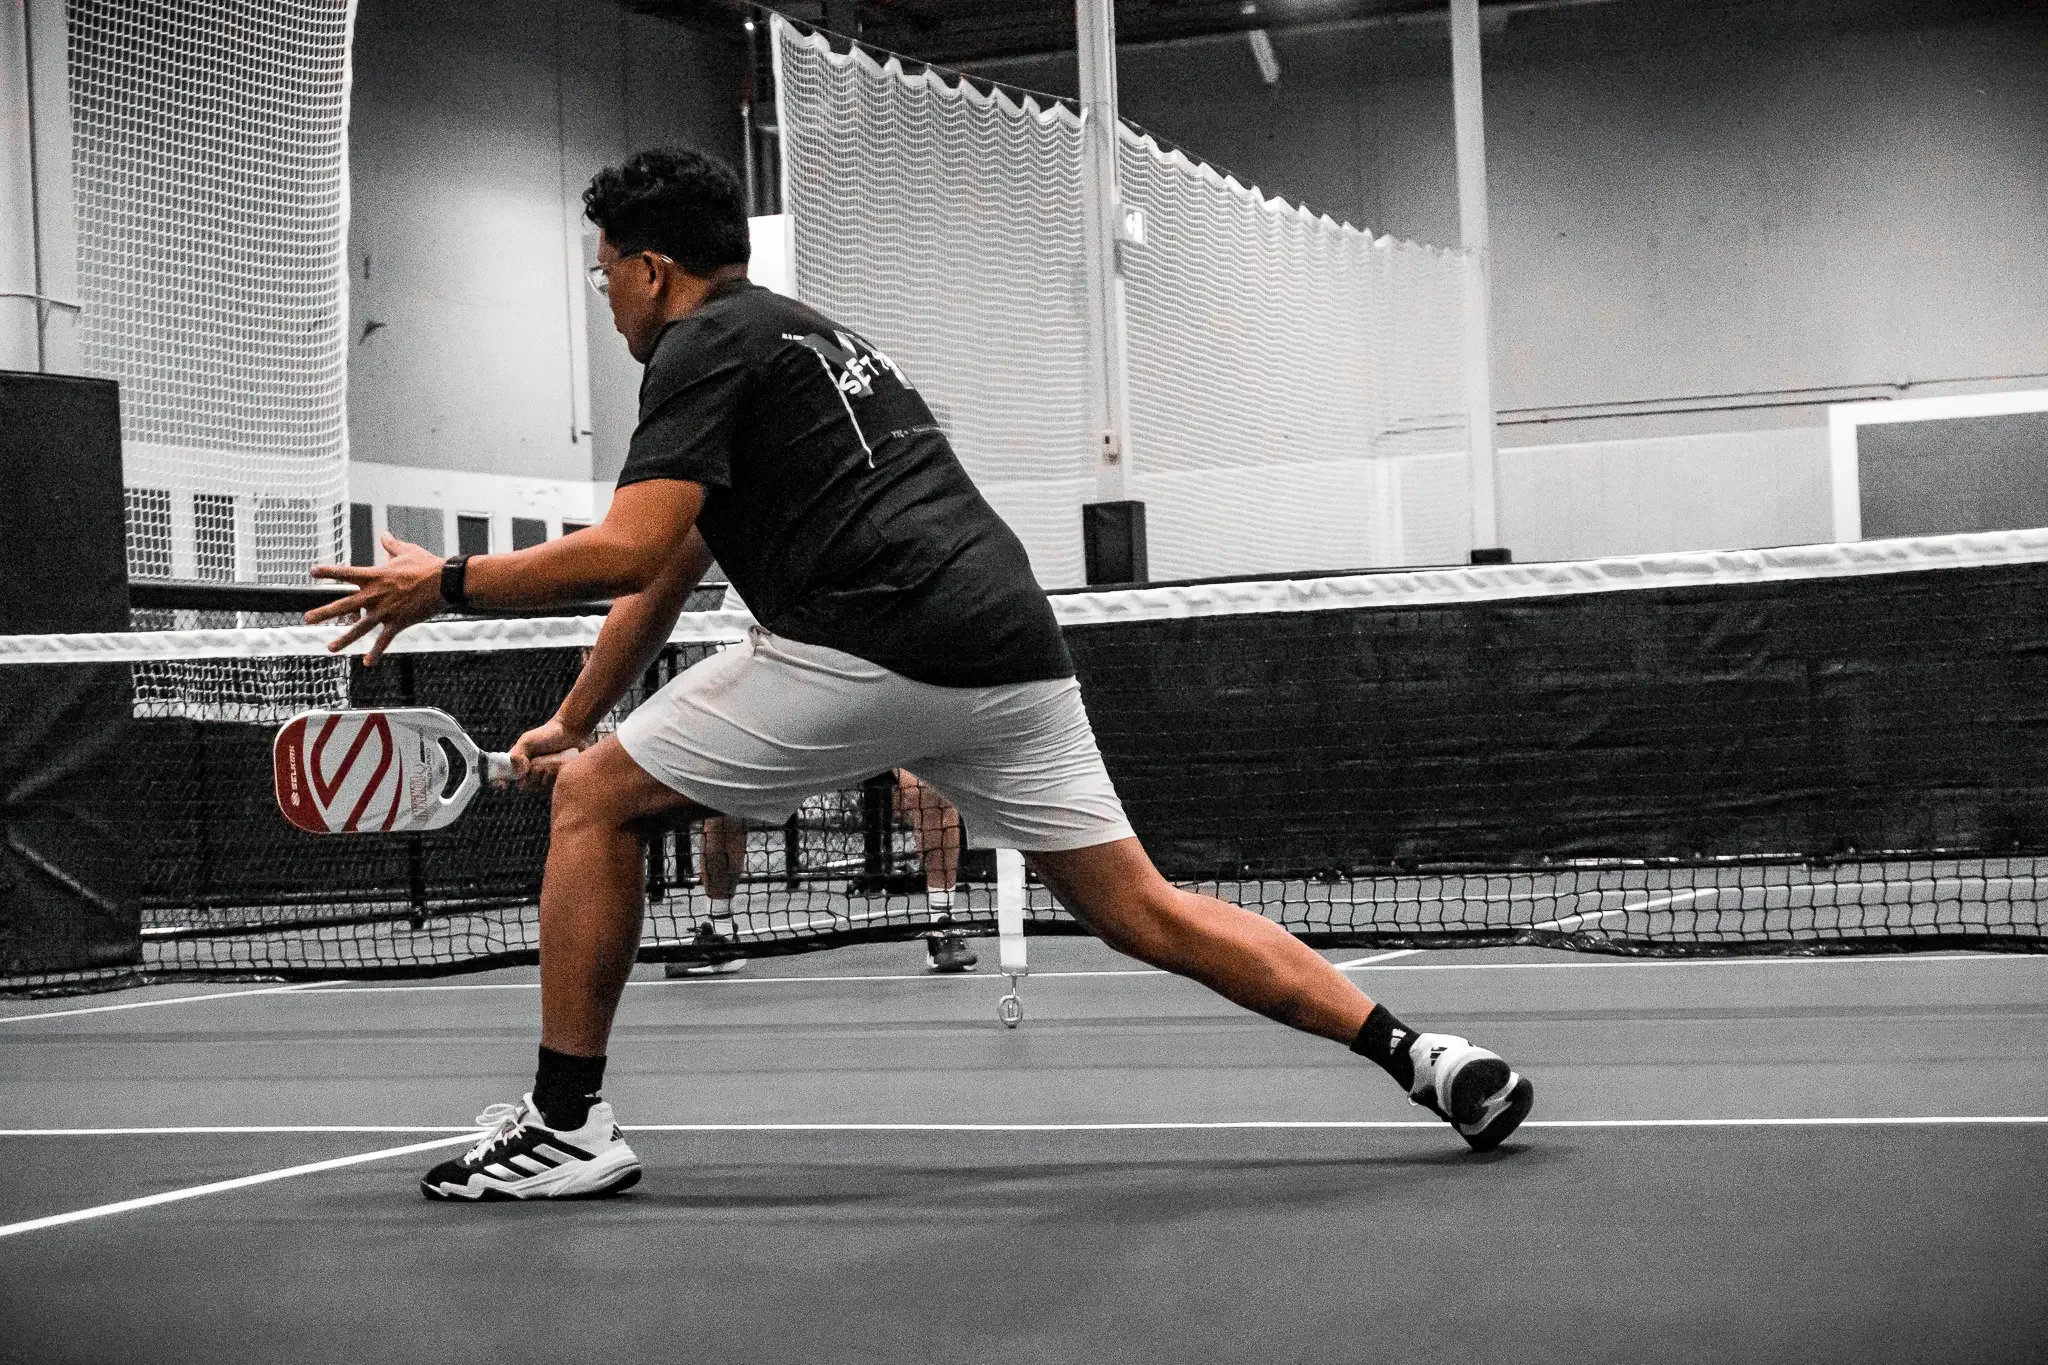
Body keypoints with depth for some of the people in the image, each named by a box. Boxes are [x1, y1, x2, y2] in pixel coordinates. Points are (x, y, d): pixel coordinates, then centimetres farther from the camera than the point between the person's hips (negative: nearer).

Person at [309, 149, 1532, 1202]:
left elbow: (629, 551, -10)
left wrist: (449, 583, 3)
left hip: (871, 646, -9)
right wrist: (573, 719, 40)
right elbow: (665, 573, 36)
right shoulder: (810, 336, 32)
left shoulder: (706, 346, 4)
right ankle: (1422, 1055, 2)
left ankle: (567, 1125, 8)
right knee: (1146, 912, 11)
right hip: (1014, 649, 9)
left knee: (597, 801, 7)